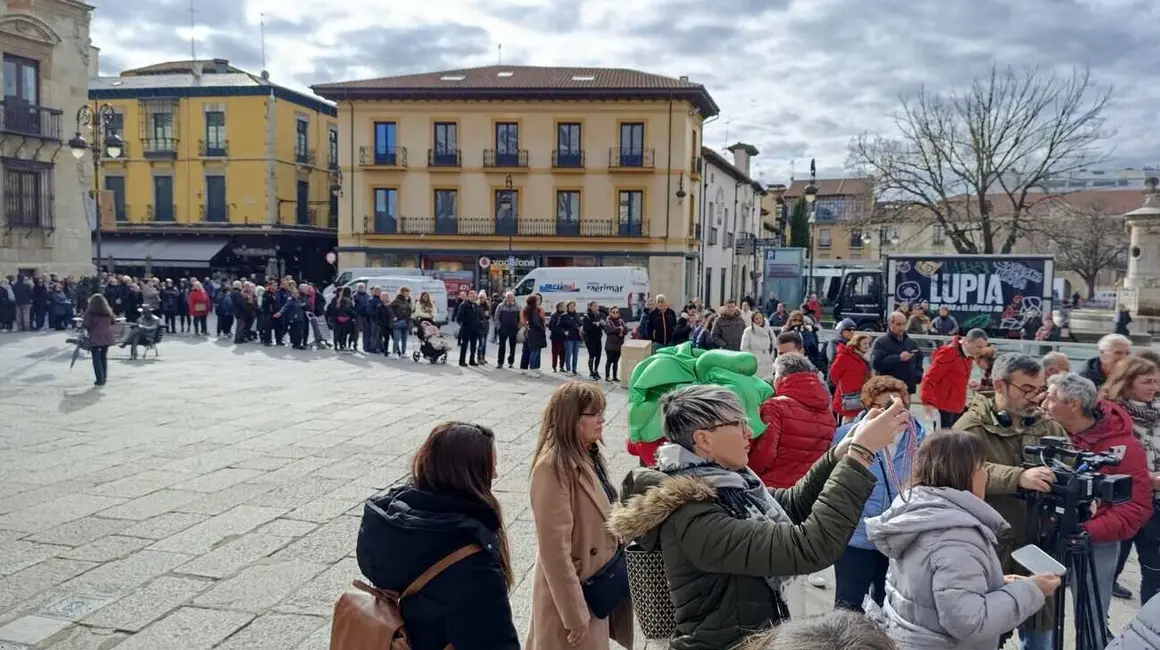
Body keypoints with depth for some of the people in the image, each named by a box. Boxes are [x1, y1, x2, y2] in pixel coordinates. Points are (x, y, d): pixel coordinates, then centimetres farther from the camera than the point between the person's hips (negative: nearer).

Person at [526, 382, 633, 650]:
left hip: (598, 587, 8)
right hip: (576, 592, -8)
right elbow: (554, 549, -24)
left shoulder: (587, 456, 4)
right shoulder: (553, 468, -24)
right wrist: (574, 614, -22)